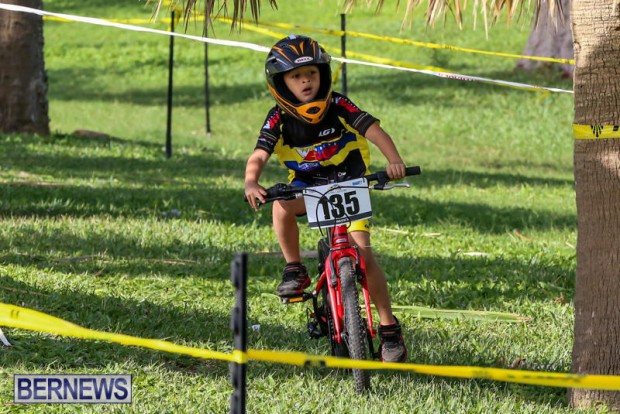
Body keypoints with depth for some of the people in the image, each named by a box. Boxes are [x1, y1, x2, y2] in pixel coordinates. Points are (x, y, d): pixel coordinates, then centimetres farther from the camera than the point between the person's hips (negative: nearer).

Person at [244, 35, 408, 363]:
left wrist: (394, 160, -44)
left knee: (361, 252, -17)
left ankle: (389, 328, -4)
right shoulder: (279, 120, -13)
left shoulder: (338, 107, -16)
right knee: (282, 207, -34)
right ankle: (295, 271, -11)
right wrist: (251, 183, -44)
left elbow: (373, 130, -25)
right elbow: (258, 156, -22)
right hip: (306, 187, 2)